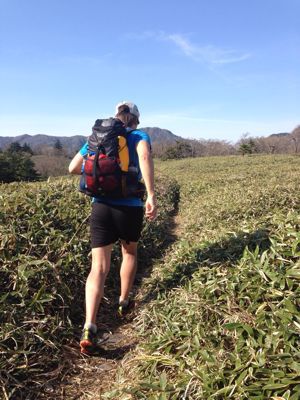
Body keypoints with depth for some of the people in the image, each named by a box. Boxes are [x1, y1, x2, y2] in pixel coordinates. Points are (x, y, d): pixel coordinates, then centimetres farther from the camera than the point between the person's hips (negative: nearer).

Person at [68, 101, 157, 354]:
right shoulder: (140, 136, 3)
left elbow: (73, 168, 14)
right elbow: (145, 157, -21)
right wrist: (151, 196, -27)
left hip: (101, 206, 2)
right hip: (130, 207, -2)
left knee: (99, 267, 0)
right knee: (130, 252, 25)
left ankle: (89, 327, -15)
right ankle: (124, 302, 39)